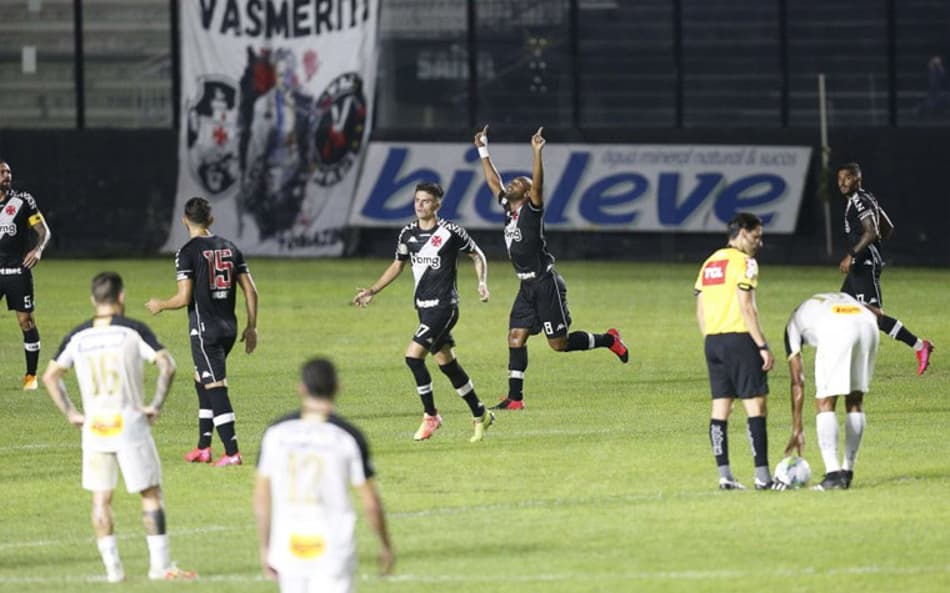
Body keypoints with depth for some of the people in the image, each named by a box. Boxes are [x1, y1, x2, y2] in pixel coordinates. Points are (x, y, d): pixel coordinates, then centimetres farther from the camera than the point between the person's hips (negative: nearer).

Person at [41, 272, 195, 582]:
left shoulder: (78, 337, 5)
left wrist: (70, 413, 11)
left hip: (94, 426, 3)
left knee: (101, 498, 10)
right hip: (130, 424, -3)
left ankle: (112, 566, 9)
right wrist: (156, 405, -7)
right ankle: (160, 564, 4)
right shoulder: (134, 330, -6)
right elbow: (167, 365, -14)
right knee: (150, 493, 5)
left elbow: (50, 376, 9)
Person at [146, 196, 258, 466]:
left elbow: (184, 297, -15)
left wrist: (160, 305, 4)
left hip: (204, 329, -7)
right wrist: (251, 326, 16)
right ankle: (203, 448, 24)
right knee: (203, 383, 20)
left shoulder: (188, 252, -11)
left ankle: (232, 452, -13)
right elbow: (251, 290, 8)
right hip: (229, 327, 7)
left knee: (216, 389, -8)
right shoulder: (229, 248, 9)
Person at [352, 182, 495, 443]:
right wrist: (372, 291, 14)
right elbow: (397, 265, 21)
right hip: (423, 306, 7)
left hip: (444, 306, -7)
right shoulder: (408, 233, 7)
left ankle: (430, 415, -4)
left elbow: (477, 255, 3)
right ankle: (480, 415, 24)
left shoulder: (451, 232, -10)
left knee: (413, 355, -18)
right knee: (446, 362, 12)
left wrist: (482, 283, -12)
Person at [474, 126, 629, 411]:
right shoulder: (508, 209, 10)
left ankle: (609, 340, 15)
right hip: (527, 286, 8)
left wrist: (537, 153, -37)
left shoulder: (532, 210, -10)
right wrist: (483, 150, 18)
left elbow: (538, 184, -28)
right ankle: (515, 398, 2)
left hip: (545, 284, -8)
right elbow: (493, 181, 20)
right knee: (516, 337, 0)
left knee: (559, 343, -5)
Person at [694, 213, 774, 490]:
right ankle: (762, 475, -9)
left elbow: (700, 312, 17)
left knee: (720, 407, 7)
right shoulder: (743, 262, -8)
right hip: (739, 338, -8)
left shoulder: (709, 264, 16)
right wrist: (763, 346, -14)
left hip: (713, 341, 8)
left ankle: (724, 475, 5)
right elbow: (746, 308, -15)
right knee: (755, 405, -5)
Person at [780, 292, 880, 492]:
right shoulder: (842, 298, 43)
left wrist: (797, 429, 28)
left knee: (825, 403, 6)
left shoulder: (795, 321, 31)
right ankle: (847, 472, 21)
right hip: (867, 326, 4)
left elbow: (797, 382, 27)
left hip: (835, 332, -4)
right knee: (855, 402, 18)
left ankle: (833, 473, -6)